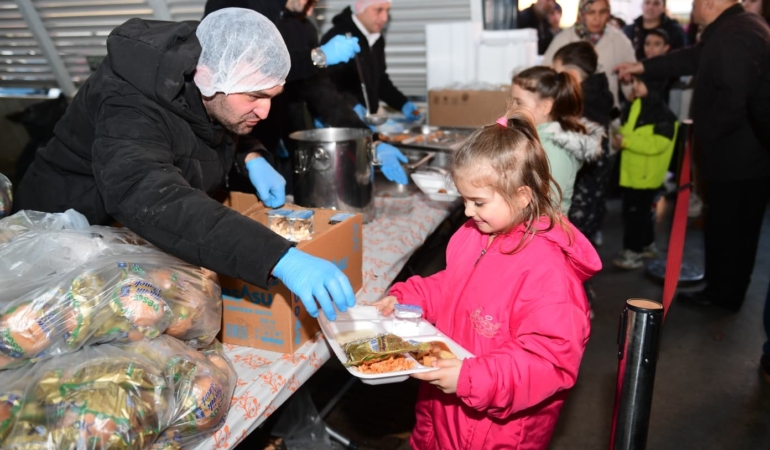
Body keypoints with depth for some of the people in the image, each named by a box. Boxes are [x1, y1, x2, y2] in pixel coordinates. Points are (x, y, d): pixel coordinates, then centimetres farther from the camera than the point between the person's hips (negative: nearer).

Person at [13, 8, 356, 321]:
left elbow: (228, 131, 11)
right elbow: (152, 202, -54)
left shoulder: (208, 94, -11)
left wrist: (251, 159, -13)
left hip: (142, 244, 7)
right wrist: (280, 259, -65)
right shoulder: (131, 108, -35)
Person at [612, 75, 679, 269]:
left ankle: (632, 252, 1)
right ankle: (647, 245, 33)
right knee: (642, 211, 19)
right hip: (631, 171, 9)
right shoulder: (636, 105, 10)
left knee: (635, 212, -6)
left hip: (646, 174, -9)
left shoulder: (663, 114, -17)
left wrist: (626, 141, -25)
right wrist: (619, 137, 0)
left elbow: (656, 144, -25)